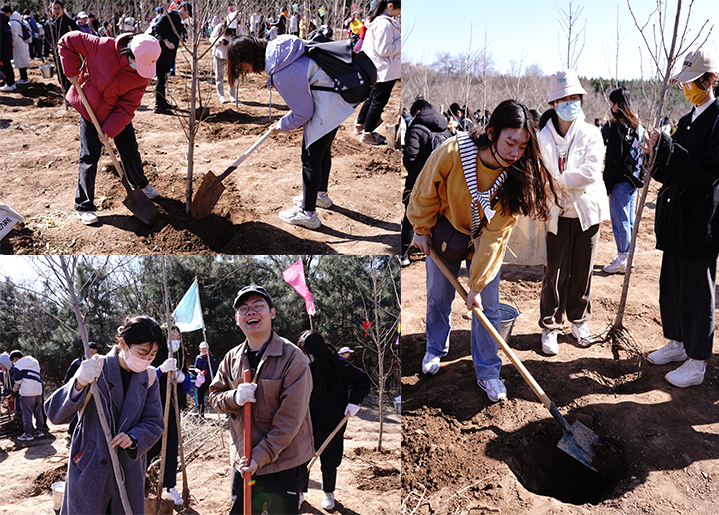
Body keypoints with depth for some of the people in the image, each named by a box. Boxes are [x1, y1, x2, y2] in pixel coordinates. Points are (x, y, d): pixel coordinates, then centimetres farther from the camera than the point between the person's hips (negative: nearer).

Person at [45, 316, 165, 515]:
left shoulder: (149, 377, -1)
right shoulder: (96, 369, -13)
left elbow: (154, 423, 2)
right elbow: (55, 414, -21)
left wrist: (133, 438, -20)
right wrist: (79, 383, -40)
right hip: (90, 468, -3)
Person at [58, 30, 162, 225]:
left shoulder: (143, 75, -18)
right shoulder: (103, 47, -27)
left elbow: (127, 107, -18)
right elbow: (67, 41, -14)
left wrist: (110, 129, -24)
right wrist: (72, 72, -17)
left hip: (118, 114, 3)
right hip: (90, 109, -3)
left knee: (130, 151, 11)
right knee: (89, 158, -2)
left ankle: (140, 183, 42)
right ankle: (84, 206, 7)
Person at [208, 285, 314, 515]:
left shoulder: (292, 358, -14)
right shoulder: (232, 358, 5)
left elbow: (290, 418, -17)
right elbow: (214, 395, 10)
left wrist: (261, 456, -19)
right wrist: (234, 398, -13)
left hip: (283, 463, -5)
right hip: (242, 462, 5)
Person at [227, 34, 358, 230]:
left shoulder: (282, 74, -28)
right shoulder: (276, 46, -1)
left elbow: (303, 113, -19)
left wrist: (281, 126, -2)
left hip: (325, 107, -10)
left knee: (311, 157, -1)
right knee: (323, 150, 24)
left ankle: (307, 213, 9)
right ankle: (321, 195, 43)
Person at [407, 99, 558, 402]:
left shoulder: (517, 174, -27)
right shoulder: (452, 152, -32)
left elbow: (495, 235, -24)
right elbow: (426, 193, -12)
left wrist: (477, 285, -24)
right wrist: (422, 229, 1)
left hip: (484, 241, 0)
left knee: (487, 305, 1)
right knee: (438, 297, 14)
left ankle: (488, 372, 18)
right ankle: (435, 349, 39)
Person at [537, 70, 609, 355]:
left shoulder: (591, 134, -2)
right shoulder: (542, 138, -2)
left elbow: (591, 171, -14)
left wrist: (558, 180, -16)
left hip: (587, 211, 1)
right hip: (558, 214, -1)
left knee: (582, 270, 10)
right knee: (555, 272, 0)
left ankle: (579, 321, 27)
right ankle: (550, 327, 14)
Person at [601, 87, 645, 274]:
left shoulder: (616, 126, -15)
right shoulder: (638, 126, 10)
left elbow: (613, 158, -18)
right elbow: (642, 152, 14)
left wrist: (608, 184, -15)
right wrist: (638, 178, 20)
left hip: (621, 181, -8)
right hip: (634, 180, 8)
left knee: (620, 221, -1)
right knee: (629, 220, 16)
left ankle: (622, 260, 4)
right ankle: (628, 257, 25)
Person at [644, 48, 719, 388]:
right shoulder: (689, 120, 12)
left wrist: (667, 147, -24)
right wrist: (658, 154, -6)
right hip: (676, 218, 9)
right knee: (671, 284, 17)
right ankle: (678, 343, 34)